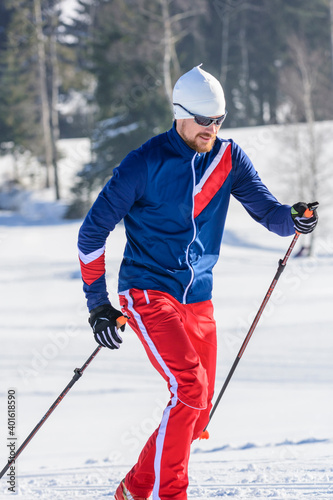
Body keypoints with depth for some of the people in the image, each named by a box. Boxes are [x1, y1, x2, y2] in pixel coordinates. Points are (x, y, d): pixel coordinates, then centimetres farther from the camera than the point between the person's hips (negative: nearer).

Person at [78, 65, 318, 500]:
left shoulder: (228, 157, 2)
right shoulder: (146, 164, -11)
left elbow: (266, 209, -4)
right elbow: (93, 231, -6)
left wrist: (293, 219, -28)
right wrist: (97, 304, -7)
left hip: (198, 298, 6)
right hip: (149, 293, -6)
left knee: (199, 408, 6)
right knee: (189, 387, -22)